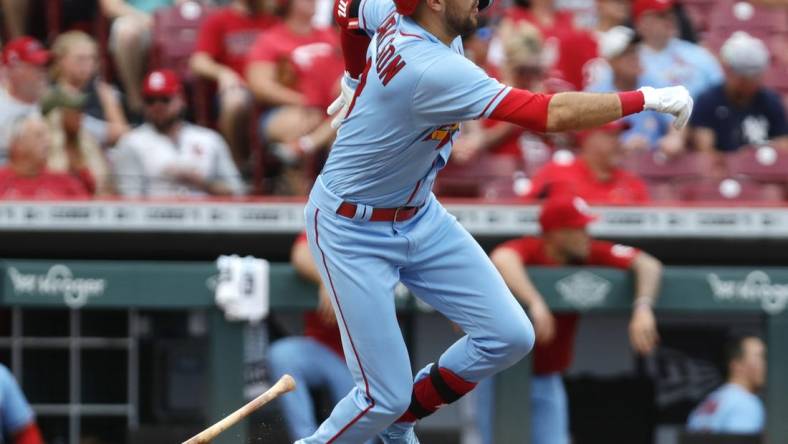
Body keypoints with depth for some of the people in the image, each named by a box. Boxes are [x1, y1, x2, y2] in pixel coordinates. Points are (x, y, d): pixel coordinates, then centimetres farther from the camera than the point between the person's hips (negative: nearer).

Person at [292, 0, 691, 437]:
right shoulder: (432, 69, -34)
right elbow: (549, 115, -38)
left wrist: (357, 82, 28)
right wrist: (648, 99, -31)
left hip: (421, 217, 9)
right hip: (353, 232, -9)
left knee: (509, 336, 1)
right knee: (386, 396, -8)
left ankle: (398, 423, 21)